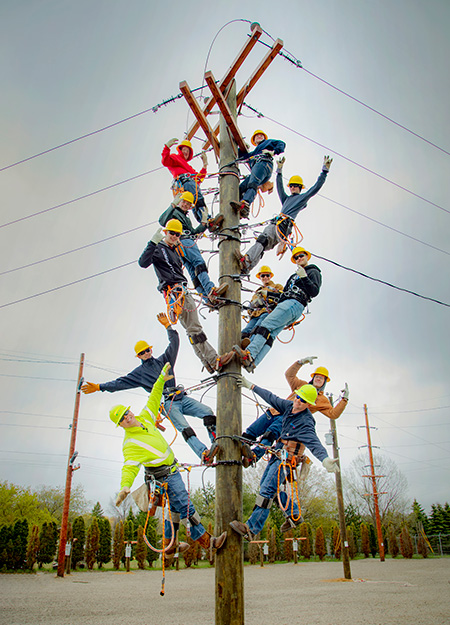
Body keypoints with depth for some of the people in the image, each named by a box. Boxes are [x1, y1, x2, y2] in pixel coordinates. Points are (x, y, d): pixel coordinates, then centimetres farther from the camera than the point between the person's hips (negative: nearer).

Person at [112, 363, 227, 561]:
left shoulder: (144, 419, 0)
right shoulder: (130, 443, -21)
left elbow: (153, 400, 10)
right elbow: (129, 466, -30)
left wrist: (161, 379, 7)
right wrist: (125, 487, -47)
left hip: (171, 471, 9)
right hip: (164, 476, -9)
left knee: (174, 508, 18)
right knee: (185, 507, -6)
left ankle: (169, 545, 30)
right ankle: (206, 540, 3)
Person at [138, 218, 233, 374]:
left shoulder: (174, 251, 25)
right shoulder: (159, 248, -2)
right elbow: (143, 263, -20)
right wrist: (153, 243, -26)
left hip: (183, 291, 10)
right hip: (174, 292, -10)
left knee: (193, 330, 7)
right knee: (194, 329, -11)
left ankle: (207, 362, 9)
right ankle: (214, 360, -13)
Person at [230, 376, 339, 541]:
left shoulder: (306, 422, -22)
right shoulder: (289, 406, 1)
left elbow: (314, 443, -35)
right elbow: (271, 398, 11)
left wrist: (325, 459, -55)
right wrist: (251, 386, 15)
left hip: (287, 458, -9)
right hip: (277, 454, 9)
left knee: (266, 490, -17)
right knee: (266, 485, 18)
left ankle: (251, 529, -17)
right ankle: (294, 514, 28)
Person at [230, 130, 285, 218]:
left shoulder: (269, 142, 32)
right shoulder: (253, 153, 45)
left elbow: (281, 144, 16)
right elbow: (239, 156, 45)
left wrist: (274, 152, 0)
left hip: (264, 163, -7)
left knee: (252, 184, -33)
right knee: (240, 188, -11)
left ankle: (245, 205, -59)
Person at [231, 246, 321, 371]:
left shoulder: (313, 272, 9)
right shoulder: (295, 276, 34)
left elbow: (314, 292, -7)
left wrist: (304, 277, -16)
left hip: (294, 304, -8)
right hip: (284, 304, 8)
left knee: (265, 326, -23)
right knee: (270, 335, -11)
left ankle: (249, 354, -36)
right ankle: (251, 362, -24)